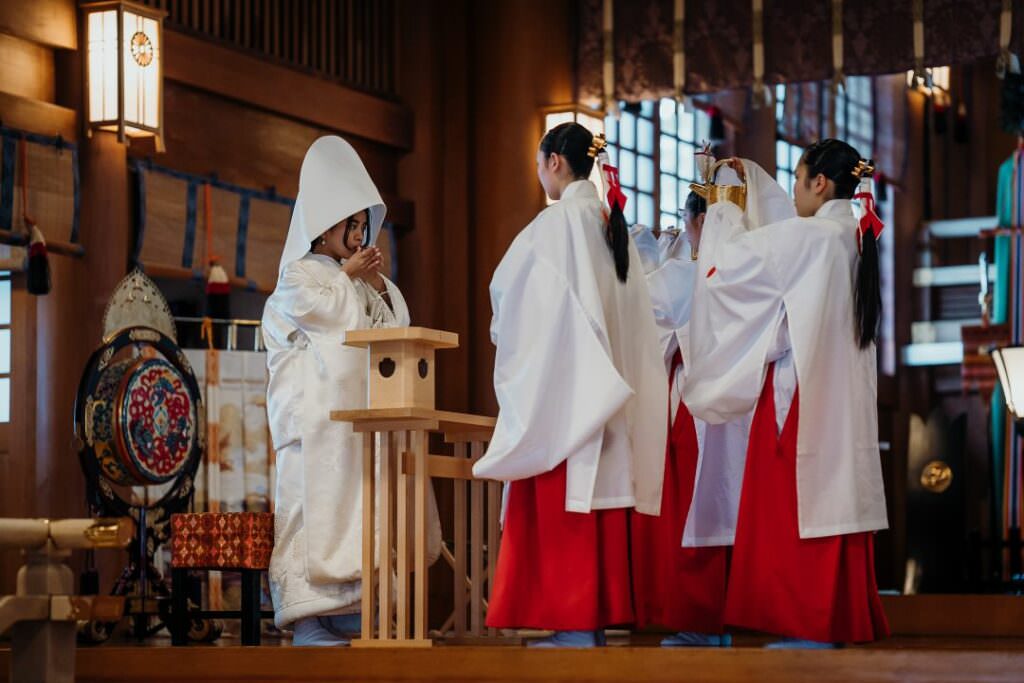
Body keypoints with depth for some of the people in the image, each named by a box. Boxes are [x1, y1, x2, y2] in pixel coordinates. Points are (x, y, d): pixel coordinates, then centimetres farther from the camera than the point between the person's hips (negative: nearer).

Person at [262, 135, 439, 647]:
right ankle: (311, 619, -14)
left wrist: (379, 285, 6)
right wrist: (349, 277, 0)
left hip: (358, 409, 8)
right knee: (316, 500, -12)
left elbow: (394, 326, 19)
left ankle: (349, 614, 2)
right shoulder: (298, 275, 3)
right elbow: (327, 314, -13)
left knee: (356, 505, 2)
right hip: (315, 411, -7)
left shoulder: (354, 281, 24)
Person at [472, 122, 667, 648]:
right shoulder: (612, 226, 13)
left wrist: (506, 333, 13)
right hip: (603, 389, 8)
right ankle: (598, 617, 10)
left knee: (560, 505, -7)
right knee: (597, 492, 9)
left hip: (560, 384, -8)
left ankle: (575, 628, -9)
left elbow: (508, 287, -7)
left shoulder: (557, 221, -11)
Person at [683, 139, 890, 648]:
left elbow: (728, 260, -7)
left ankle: (809, 628, -3)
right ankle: (842, 621, 14)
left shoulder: (808, 239, -17)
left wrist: (724, 212, 10)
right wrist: (752, 177, 32)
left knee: (796, 507, -4)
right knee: (834, 497, 11)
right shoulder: (855, 237, 9)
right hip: (842, 396, 8)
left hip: (801, 396, -8)